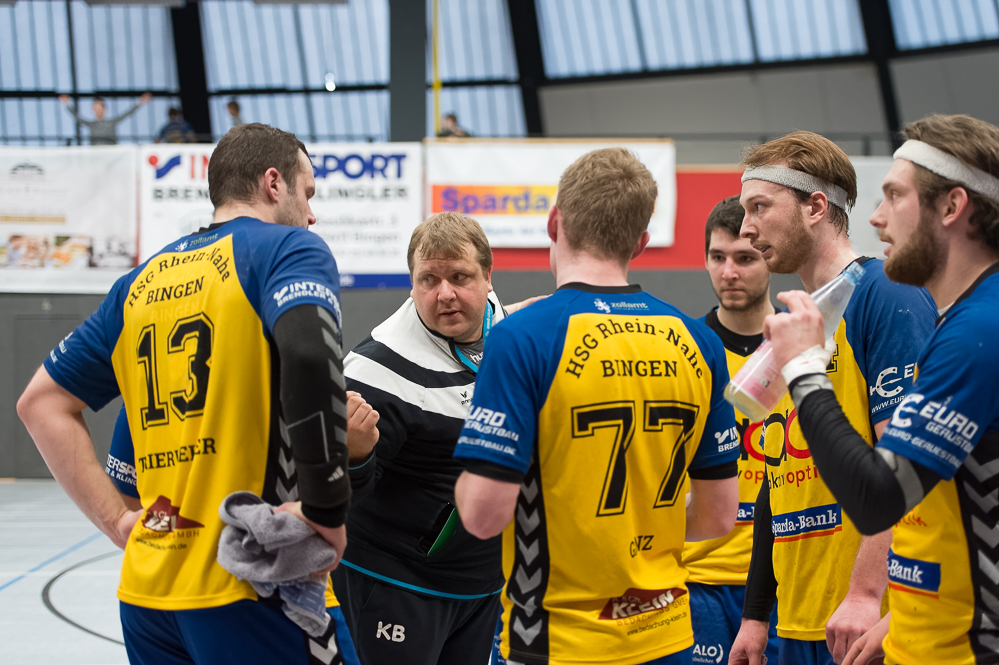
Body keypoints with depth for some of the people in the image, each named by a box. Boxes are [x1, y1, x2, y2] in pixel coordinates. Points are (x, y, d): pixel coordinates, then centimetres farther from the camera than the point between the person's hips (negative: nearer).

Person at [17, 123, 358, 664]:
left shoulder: (142, 281, 17)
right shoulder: (289, 248, -2)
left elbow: (42, 401, 18)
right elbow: (309, 352, -23)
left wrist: (117, 520, 14)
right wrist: (326, 507, -16)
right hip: (248, 588, -6)